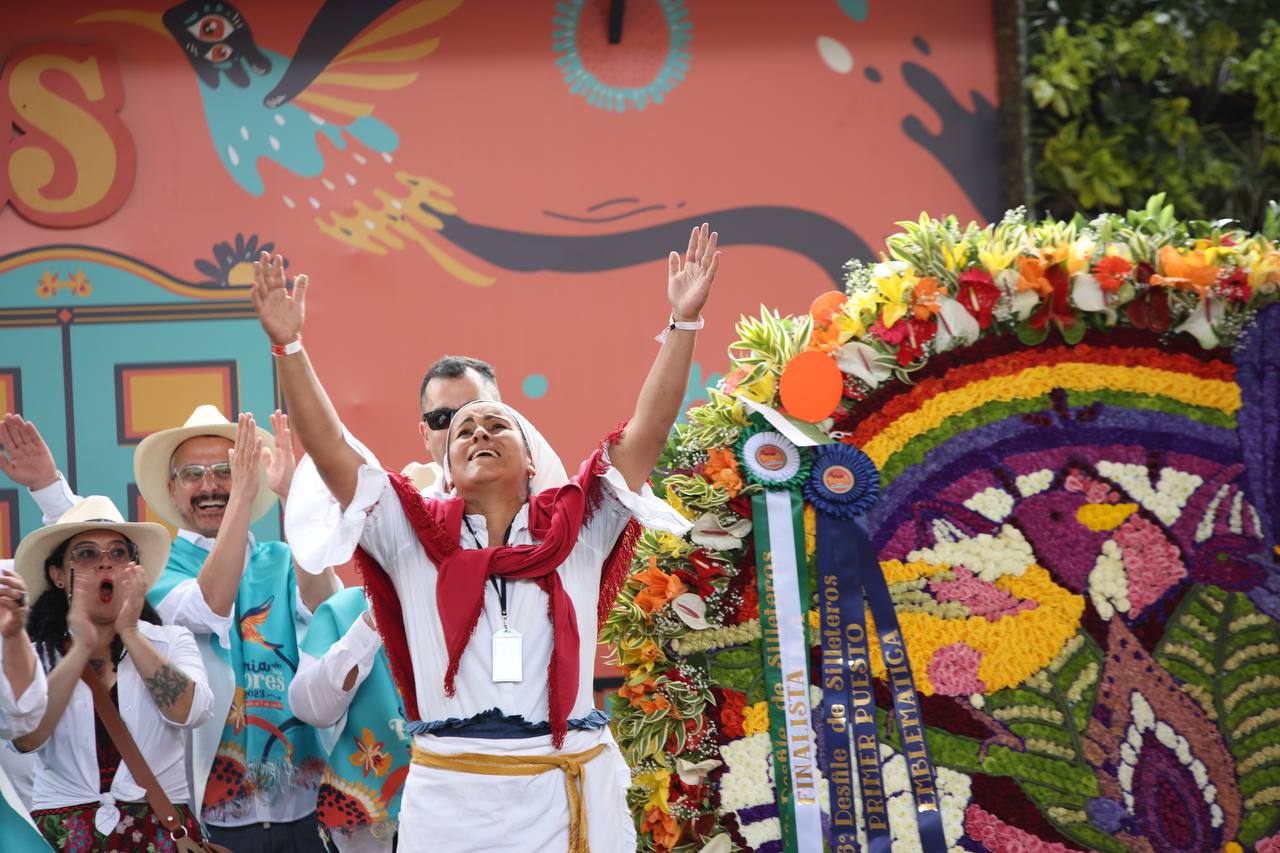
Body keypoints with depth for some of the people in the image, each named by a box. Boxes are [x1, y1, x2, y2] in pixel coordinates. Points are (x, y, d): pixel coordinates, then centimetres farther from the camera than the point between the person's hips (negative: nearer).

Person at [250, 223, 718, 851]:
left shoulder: (577, 527, 9)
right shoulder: (414, 537, 8)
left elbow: (646, 432, 3)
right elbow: (331, 449, 2)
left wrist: (683, 323, -5)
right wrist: (287, 345, -7)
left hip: (569, 795, 0)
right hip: (451, 796, 0)